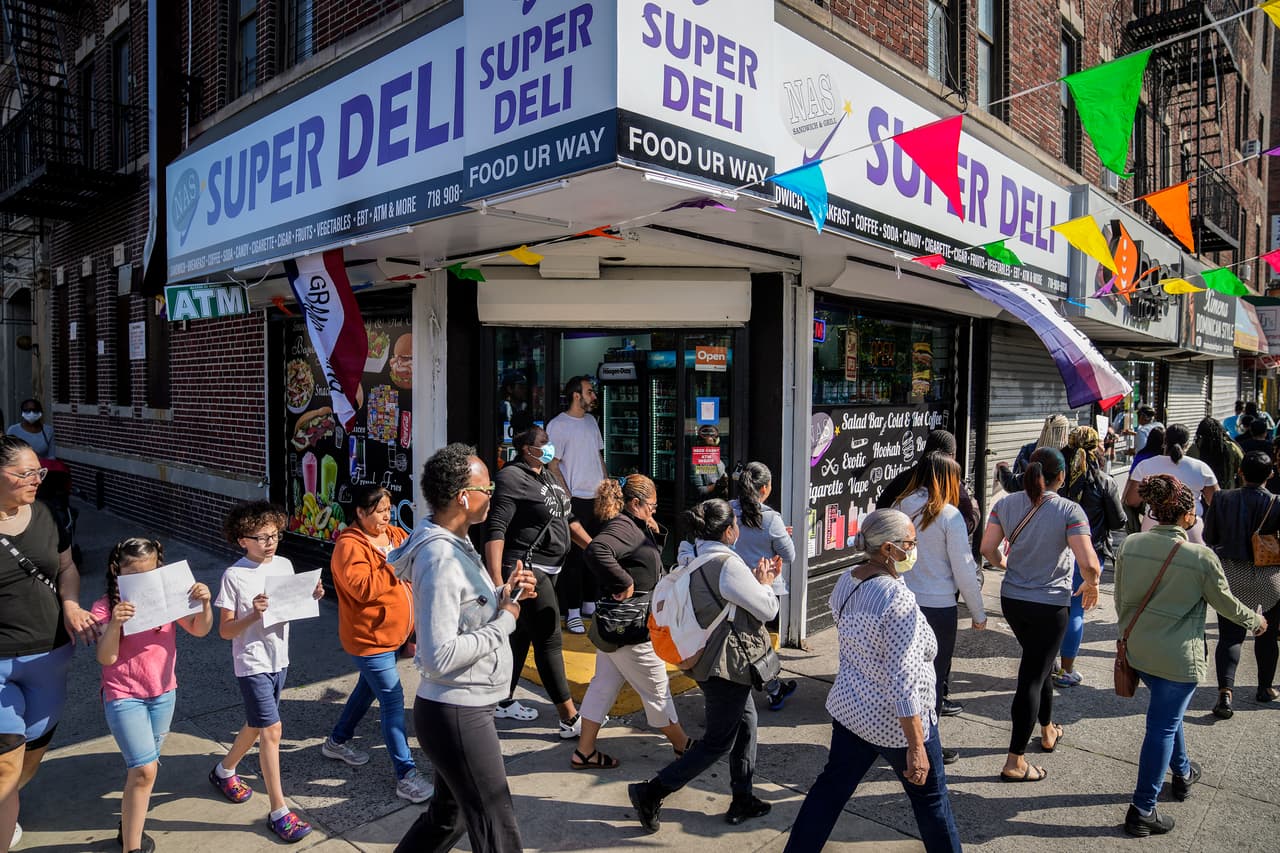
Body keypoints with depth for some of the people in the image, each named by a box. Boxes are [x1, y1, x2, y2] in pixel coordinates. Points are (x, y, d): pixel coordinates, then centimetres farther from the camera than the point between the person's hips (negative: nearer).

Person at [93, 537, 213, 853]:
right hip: (123, 696, -4)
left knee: (143, 765, 18)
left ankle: (131, 819, 39)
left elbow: (200, 629, -9)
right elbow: (106, 658, -18)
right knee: (145, 769, -11)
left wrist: (205, 603, -29)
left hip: (163, 693, 4)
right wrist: (115, 624, -35)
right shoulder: (105, 608, -11)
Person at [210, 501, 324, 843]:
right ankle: (279, 812, 3)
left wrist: (311, 597, -10)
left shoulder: (284, 565, 1)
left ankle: (224, 770, 49)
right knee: (271, 729, -7)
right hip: (252, 663, -6)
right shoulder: (234, 575, -15)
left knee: (257, 725, 21)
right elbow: (225, 630, -12)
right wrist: (254, 614, -29)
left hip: (279, 659, 6)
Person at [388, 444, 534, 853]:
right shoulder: (440, 558, -25)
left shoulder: (454, 544, 6)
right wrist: (505, 621, -19)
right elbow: (440, 656, -29)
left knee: (447, 815, 26)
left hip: (461, 708, 9)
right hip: (457, 716, -9)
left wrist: (503, 595, 0)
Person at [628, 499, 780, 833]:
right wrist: (765, 583, 3)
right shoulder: (728, 564, -24)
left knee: (745, 723, 21)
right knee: (718, 742, 4)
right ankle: (651, 793, 7)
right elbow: (768, 609, -15)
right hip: (727, 664, -9)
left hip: (707, 656, 9)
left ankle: (742, 800, 31)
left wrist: (757, 580, 11)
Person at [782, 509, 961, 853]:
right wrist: (916, 747, -21)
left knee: (832, 786, 18)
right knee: (930, 797, 17)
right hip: (895, 723, -7)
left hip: (849, 708, 7)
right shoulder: (898, 599, -27)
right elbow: (903, 682, -26)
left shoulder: (845, 581, -2)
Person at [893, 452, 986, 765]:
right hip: (938, 606, -5)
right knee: (935, 672, 9)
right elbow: (964, 570, -11)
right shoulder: (949, 515, -15)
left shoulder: (900, 507, -1)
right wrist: (978, 613, 1)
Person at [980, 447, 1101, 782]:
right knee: (1032, 677, 2)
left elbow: (987, 548, -5)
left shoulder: (1007, 503, -4)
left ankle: (1048, 732, 46)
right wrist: (1091, 585, -1)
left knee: (1038, 664, 27)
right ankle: (1014, 763, 8)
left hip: (1012, 600, 5)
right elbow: (1089, 564, -22)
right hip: (1050, 606, -5)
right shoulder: (1070, 510, -16)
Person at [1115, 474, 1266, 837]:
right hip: (1177, 656, -5)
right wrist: (1254, 620, 18)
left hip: (1137, 649, 5)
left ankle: (1183, 773, 49)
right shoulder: (1200, 556, -18)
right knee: (1163, 727, 4)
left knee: (1168, 713, 28)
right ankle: (1142, 812, 11)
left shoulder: (1130, 545, -6)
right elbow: (1225, 602, -3)